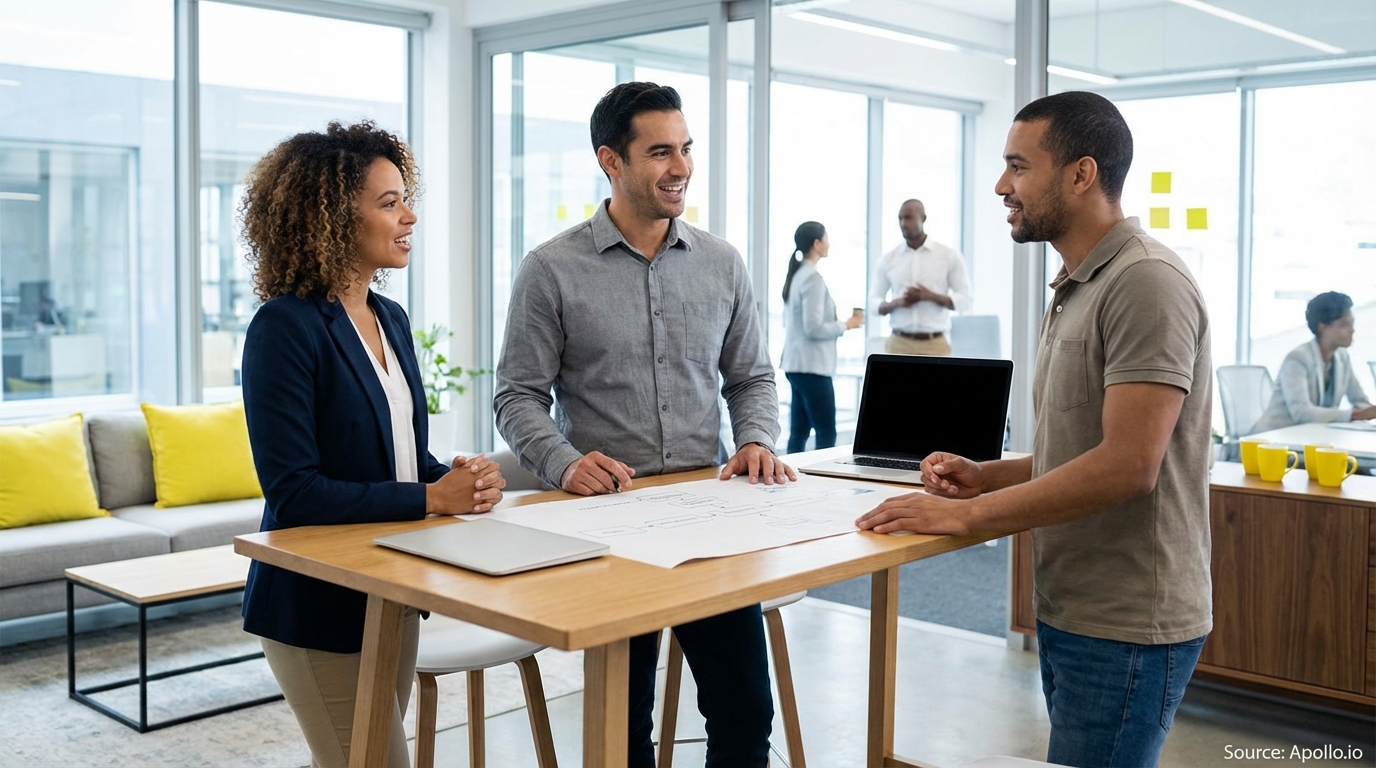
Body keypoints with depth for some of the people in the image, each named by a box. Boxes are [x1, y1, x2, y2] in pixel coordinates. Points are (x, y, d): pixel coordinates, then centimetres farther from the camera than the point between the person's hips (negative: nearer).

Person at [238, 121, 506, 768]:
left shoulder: (390, 318, 7)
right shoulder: (285, 327, -17)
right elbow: (292, 490, -23)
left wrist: (461, 480, -7)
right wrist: (432, 498, -23)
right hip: (320, 608, -8)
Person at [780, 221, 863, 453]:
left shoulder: (796, 275, 12)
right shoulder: (813, 278, -15)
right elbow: (813, 328, -19)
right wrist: (846, 325, -7)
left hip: (796, 364, 9)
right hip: (812, 366, -9)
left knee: (799, 432, 10)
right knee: (826, 434, -6)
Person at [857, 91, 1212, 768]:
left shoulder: (1145, 283, -17)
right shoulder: (1075, 290, 15)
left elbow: (1127, 465, -25)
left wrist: (967, 515, -20)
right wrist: (984, 476, 4)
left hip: (1125, 630, -9)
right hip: (1067, 613, 9)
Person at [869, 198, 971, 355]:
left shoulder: (949, 255, 3)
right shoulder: (888, 259, 7)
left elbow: (964, 299, 1)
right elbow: (874, 303, 8)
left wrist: (931, 296, -15)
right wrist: (897, 302, -13)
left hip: (935, 344, -1)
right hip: (899, 343, 1)